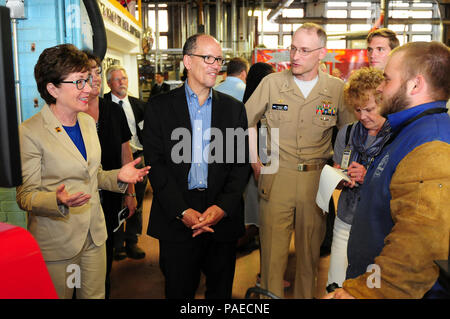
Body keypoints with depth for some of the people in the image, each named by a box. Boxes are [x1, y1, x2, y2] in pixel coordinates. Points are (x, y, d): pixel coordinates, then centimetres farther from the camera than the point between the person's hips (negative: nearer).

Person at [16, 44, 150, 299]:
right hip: (56, 242, -6)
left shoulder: (88, 122, 6)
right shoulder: (30, 132, -16)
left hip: (94, 235, 6)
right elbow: (25, 196, -12)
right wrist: (58, 201, -32)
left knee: (96, 295, 19)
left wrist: (118, 176, -5)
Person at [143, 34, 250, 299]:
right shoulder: (159, 107, 1)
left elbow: (241, 163, 3)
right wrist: (182, 211, -13)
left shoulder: (235, 108, 7)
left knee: (221, 289, 15)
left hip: (224, 217, 2)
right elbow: (156, 163, -4)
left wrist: (223, 207, -11)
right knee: (179, 290, 12)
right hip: (176, 219, -1)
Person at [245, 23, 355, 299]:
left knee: (311, 247, 14)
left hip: (317, 179, 1)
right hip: (276, 177, -1)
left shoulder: (337, 88, 0)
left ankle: (305, 295, 35)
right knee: (272, 247, 5)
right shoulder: (272, 83, -2)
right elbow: (247, 121, 9)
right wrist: (255, 162, 4)